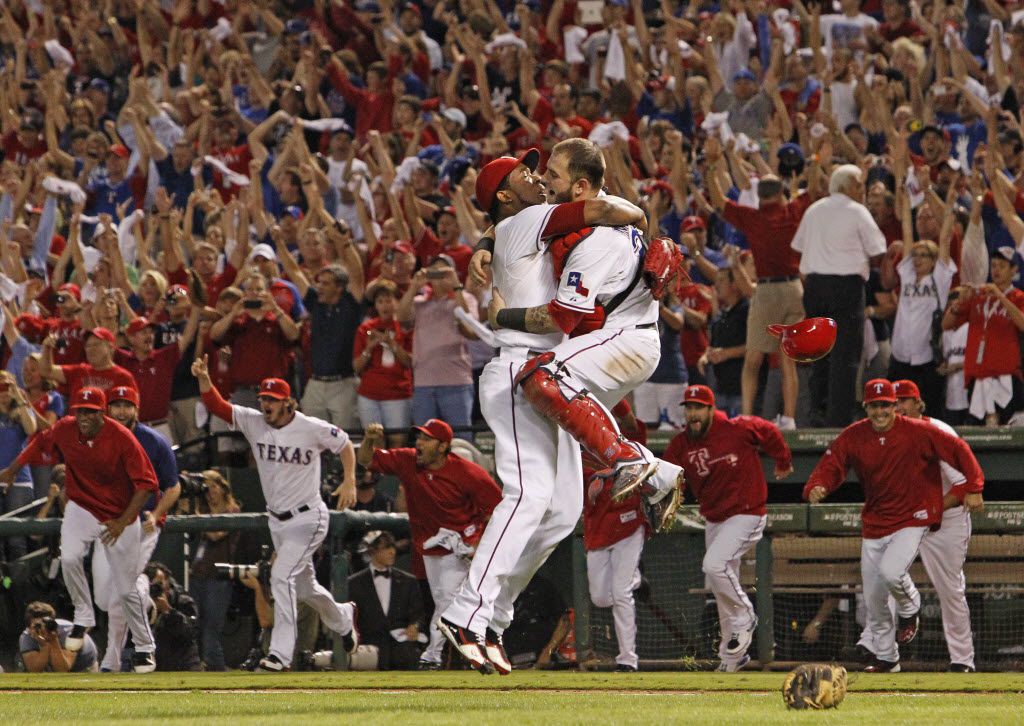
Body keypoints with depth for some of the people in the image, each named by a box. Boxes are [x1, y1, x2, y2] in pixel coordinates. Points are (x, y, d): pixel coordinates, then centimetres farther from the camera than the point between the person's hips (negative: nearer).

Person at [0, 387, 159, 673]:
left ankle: (144, 647, 19)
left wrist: (123, 522, -29)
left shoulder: (121, 439, -23)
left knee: (126, 588, 1)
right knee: (69, 558, -26)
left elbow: (145, 483, -22)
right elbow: (40, 443, 12)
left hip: (120, 516, -3)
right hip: (81, 508, 3)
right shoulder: (64, 430, -11)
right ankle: (83, 618, -4)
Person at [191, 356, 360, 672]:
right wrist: (204, 380, -31)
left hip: (308, 518, -6)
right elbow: (217, 406, -13)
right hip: (277, 521, 6)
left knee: (281, 576, -20)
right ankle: (342, 619, 47)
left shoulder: (312, 429, -14)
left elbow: (344, 444, 1)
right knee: (304, 586, 18)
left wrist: (350, 481, -10)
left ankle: (281, 653, -19)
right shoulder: (254, 423, -4)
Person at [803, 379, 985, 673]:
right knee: (873, 601, 7)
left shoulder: (917, 432, -13)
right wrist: (816, 487, -32)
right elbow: (830, 465, -10)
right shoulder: (852, 437, -5)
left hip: (912, 519, -4)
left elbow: (958, 450, -8)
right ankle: (884, 657, 27)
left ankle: (910, 608, 5)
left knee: (890, 571, -29)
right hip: (874, 524, 4)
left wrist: (972, 488, -15)